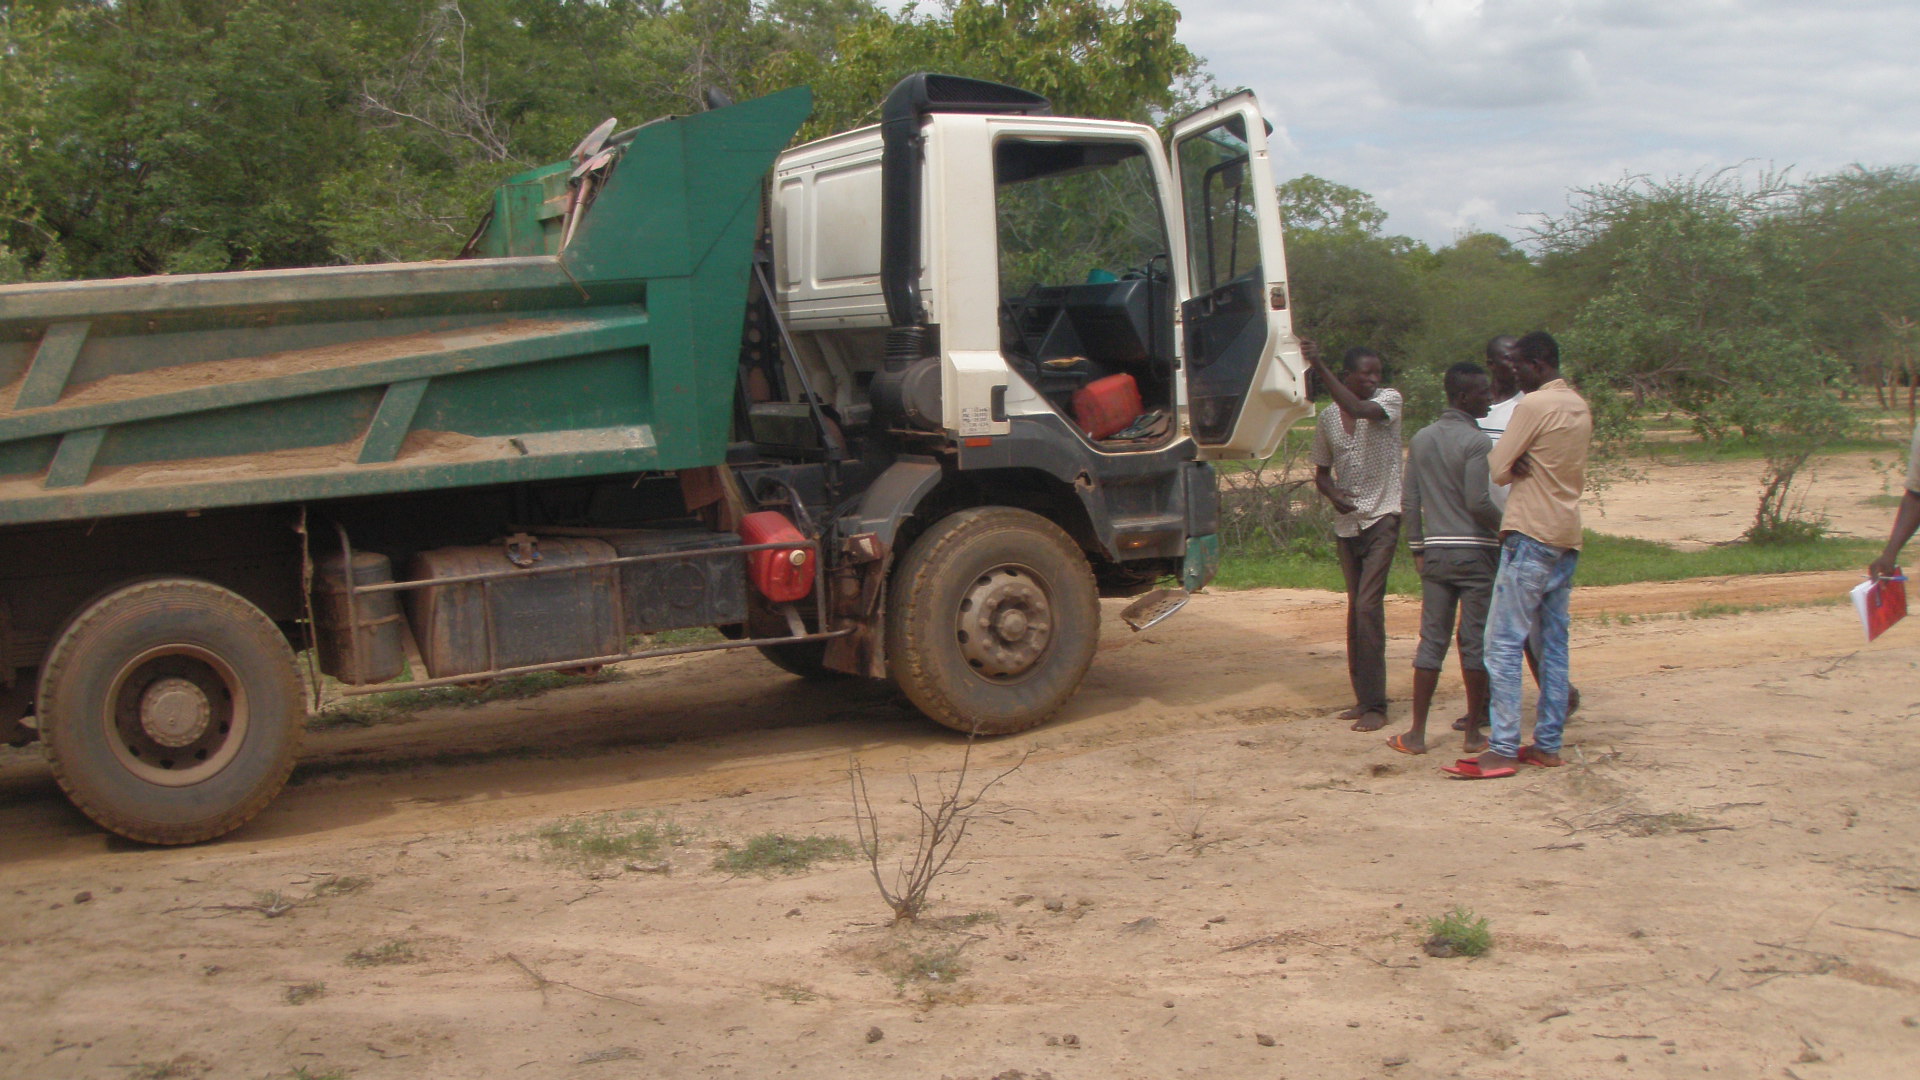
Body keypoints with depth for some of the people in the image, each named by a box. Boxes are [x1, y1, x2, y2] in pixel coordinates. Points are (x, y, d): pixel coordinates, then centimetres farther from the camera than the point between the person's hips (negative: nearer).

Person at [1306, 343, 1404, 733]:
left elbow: (1360, 409, -30)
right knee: (1356, 608, 10)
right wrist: (1333, 493, -9)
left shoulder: (1389, 400, -7)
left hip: (1382, 517, -5)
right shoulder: (1327, 419, 6)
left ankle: (1375, 705, -12)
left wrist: (1320, 367, -34)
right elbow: (1321, 473, 14)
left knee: (1368, 606, -14)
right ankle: (1363, 697, 18)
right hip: (1347, 522, 5)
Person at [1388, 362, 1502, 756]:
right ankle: (1473, 733, 8)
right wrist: (1506, 529, -1)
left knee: (1431, 641, 7)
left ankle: (1417, 734, 6)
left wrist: (1417, 548, 17)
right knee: (1475, 642, 2)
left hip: (1435, 552, 6)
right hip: (1475, 551, -5)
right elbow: (1478, 501, -17)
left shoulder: (1421, 439, 10)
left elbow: (1410, 502, 11)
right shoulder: (1474, 441, -11)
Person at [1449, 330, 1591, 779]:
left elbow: (1497, 468, -11)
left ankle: (1502, 750, -11)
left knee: (1504, 644, -8)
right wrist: (1525, 467, 1)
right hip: (1567, 538, 9)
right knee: (1554, 644, 10)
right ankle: (1548, 743, 13)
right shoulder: (1580, 408, 15)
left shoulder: (1534, 405, -12)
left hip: (1531, 535, -9)